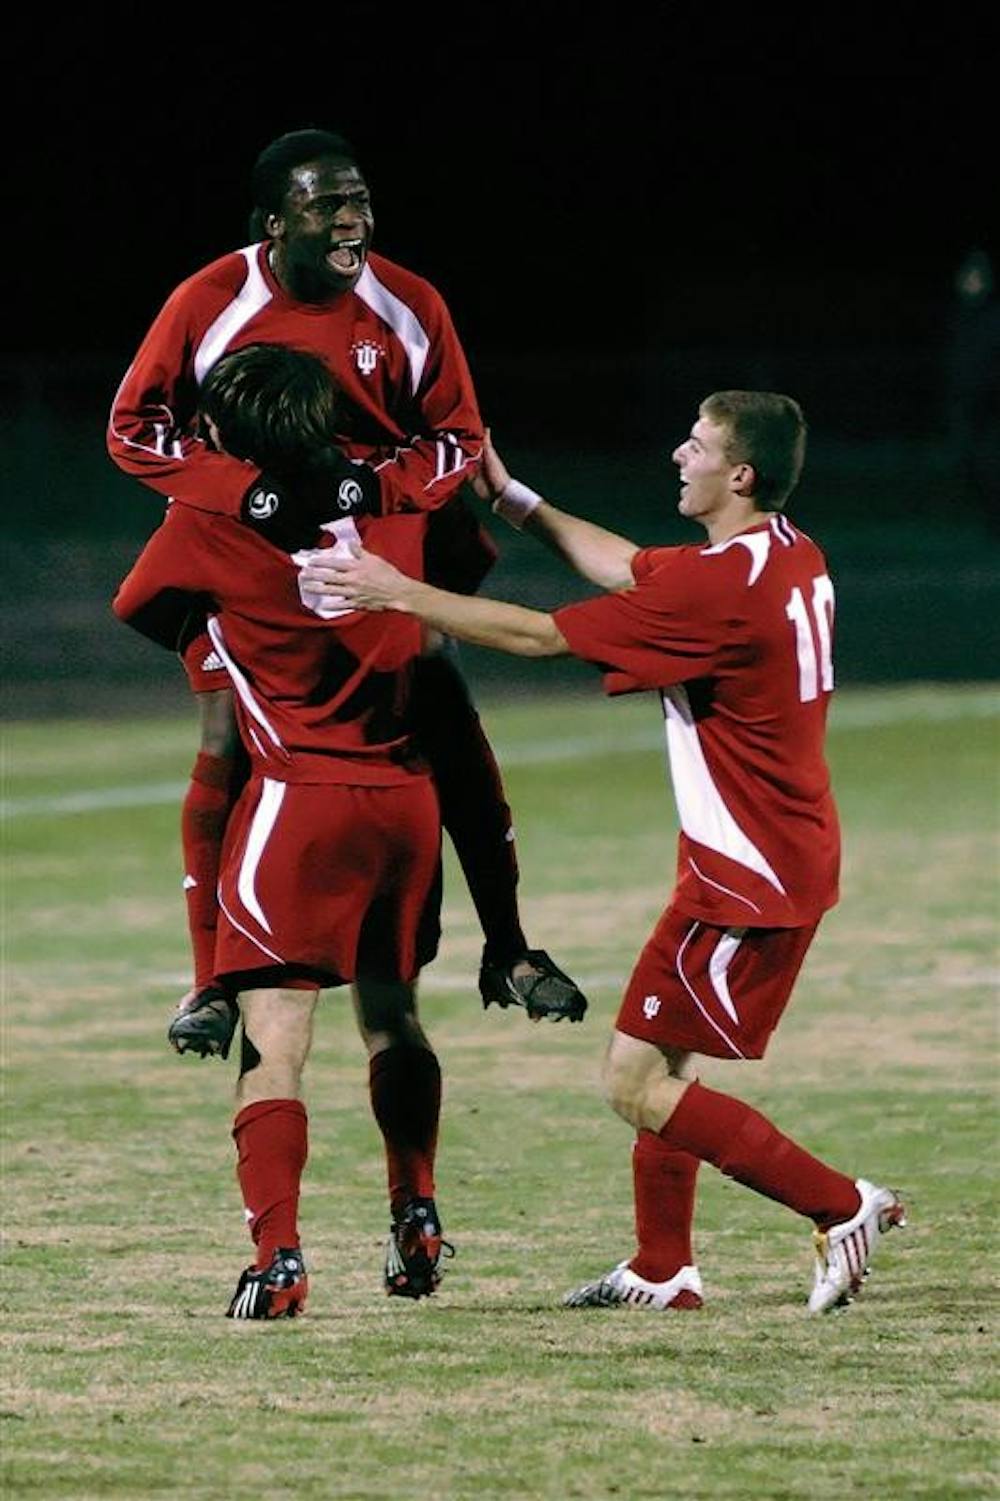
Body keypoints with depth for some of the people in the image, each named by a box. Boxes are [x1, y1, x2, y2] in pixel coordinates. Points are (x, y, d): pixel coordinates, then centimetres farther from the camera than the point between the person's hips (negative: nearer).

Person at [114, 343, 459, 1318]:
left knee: (274, 1035, -7)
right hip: (406, 792, 5)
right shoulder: (389, 506, 4)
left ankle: (277, 1255, -19)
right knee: (391, 1016, 22)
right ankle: (416, 1220, 30)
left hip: (301, 798, -5)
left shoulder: (209, 526, -9)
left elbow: (139, 612, 10)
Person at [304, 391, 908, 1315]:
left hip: (746, 879, -10)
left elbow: (540, 638, -18)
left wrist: (400, 593, -13)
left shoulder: (720, 588, -23)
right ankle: (663, 1272, 21)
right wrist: (515, 500, 23)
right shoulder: (791, 559, 5)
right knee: (663, 1063, 17)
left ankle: (843, 1206, -3)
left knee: (638, 1084, -5)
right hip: (791, 861, 10)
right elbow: (627, 566, 20)